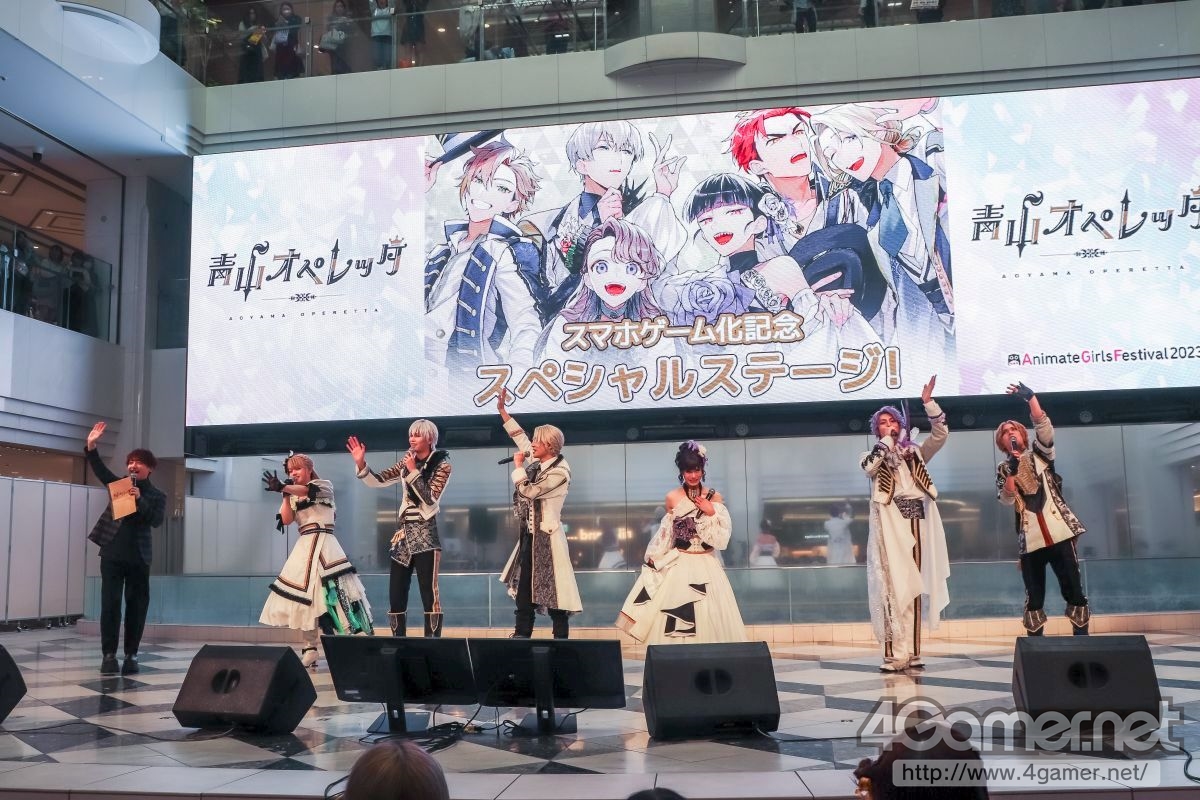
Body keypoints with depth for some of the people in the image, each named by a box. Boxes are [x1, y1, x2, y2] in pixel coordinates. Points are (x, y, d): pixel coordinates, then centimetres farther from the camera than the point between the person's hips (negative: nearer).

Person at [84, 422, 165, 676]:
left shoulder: (157, 495, 4)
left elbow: (156, 520, -11)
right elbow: (100, 470, -2)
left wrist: (140, 500, -22)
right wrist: (91, 446, -15)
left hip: (139, 556, -1)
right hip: (112, 553, 1)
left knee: (137, 605, 1)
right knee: (110, 604, -2)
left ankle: (131, 655, 8)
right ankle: (109, 655, 3)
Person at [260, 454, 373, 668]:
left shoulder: (324, 486, 4)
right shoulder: (293, 496, 17)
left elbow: (309, 491, -19)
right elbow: (286, 520, 3)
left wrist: (283, 487, -35)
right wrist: (286, 495, -1)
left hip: (323, 544, -5)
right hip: (304, 548, 5)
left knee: (335, 594, -14)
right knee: (304, 596, 2)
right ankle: (309, 651, 10)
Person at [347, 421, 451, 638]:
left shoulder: (441, 465, -1)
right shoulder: (407, 462, 12)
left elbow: (430, 498, -12)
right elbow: (378, 481, 5)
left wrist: (413, 471, -15)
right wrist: (361, 464, -11)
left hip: (424, 533, -5)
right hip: (404, 532, 5)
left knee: (429, 592, -8)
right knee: (396, 594, 5)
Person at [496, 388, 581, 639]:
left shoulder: (559, 472, -15)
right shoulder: (538, 464, 8)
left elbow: (529, 491, -19)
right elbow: (521, 439, 18)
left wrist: (518, 466, -6)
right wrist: (503, 411, 19)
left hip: (546, 535, -9)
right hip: (530, 533, 9)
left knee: (553, 586, -4)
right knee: (523, 585, 10)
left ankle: (561, 637, 3)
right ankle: (522, 634, 16)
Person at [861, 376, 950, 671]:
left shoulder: (916, 452, 18)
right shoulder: (874, 456, 13)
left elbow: (940, 435, 3)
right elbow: (869, 468, -11)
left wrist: (928, 402, -7)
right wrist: (887, 438, -5)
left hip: (917, 524, 3)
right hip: (890, 525, -3)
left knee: (915, 587, 3)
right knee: (895, 586, -11)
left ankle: (912, 651, 8)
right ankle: (895, 653, -14)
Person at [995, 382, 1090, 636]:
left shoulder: (1038, 454, 13)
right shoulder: (1003, 469, 13)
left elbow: (1044, 427, -5)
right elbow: (1007, 499, -2)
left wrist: (1030, 397, -13)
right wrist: (1012, 470, -13)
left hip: (1059, 531, -1)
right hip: (1029, 537, 1)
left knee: (1072, 587, -3)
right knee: (1034, 594, 2)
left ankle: (1082, 637, 3)